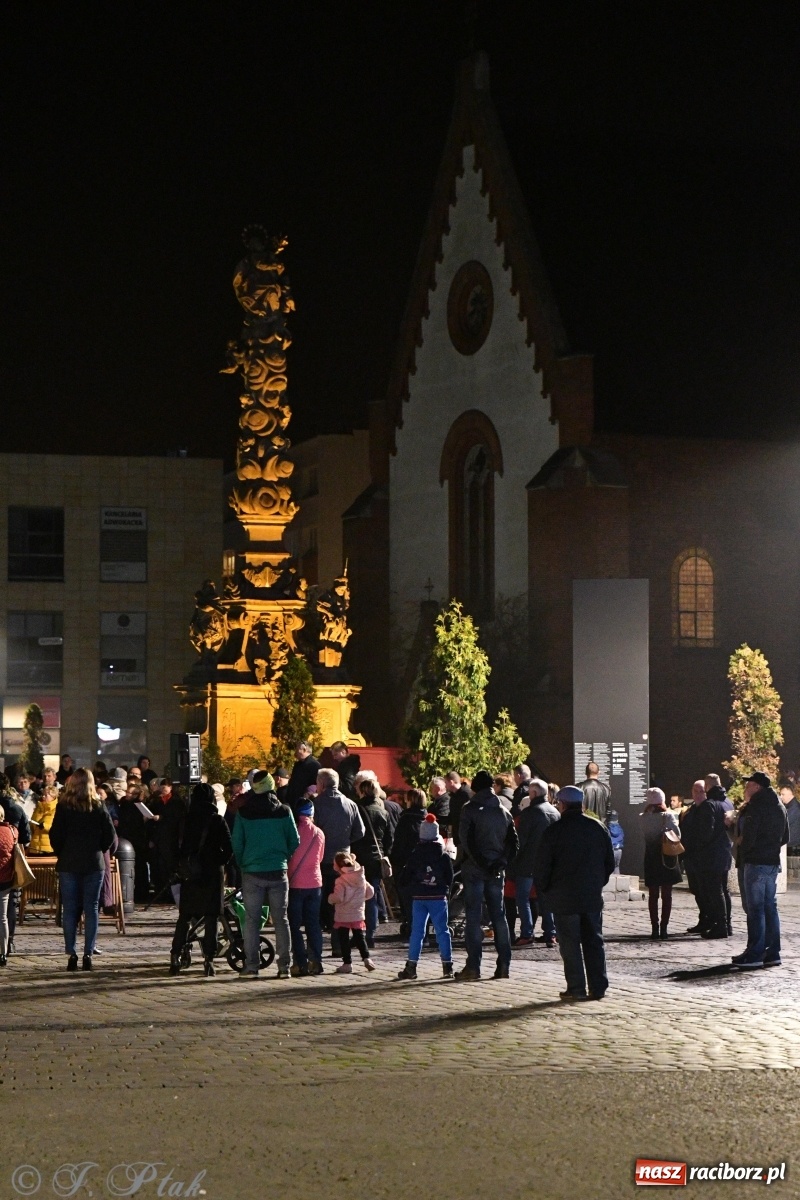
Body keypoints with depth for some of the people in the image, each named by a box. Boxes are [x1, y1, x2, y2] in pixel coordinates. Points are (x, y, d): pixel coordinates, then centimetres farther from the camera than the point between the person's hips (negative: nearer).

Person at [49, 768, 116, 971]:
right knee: (91, 909, 4)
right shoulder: (98, 806, 0)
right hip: (94, 864, 1)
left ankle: (71, 954, 0)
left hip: (68, 865, -1)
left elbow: (55, 835, -7)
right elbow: (110, 836, -1)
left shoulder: (64, 807, -5)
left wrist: (62, 854, 9)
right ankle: (88, 954, -1)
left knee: (69, 910, 4)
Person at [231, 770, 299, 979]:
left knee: (252, 920, 4)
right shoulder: (283, 811, -2)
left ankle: (251, 966, 0)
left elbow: (237, 844, 0)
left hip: (252, 873, -1)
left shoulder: (243, 813, -4)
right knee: (281, 919, 7)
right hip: (278, 871, 1)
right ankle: (284, 966, 6)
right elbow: (295, 841, 3)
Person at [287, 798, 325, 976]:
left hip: (295, 883, -3)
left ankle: (300, 963, -3)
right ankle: (316, 962, 3)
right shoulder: (319, 833, 2)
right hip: (314, 882, 3)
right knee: (313, 924, 10)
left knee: (295, 925, 2)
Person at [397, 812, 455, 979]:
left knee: (417, 931, 5)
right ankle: (447, 967, 4)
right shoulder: (444, 857, -3)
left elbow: (406, 878, 2)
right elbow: (449, 879, 2)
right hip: (439, 898, -1)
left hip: (418, 898, 1)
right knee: (442, 931, 5)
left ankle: (411, 967, 2)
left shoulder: (415, 856, -1)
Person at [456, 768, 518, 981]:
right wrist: (501, 863, -1)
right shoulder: (504, 812, 10)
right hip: (496, 872, 4)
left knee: (473, 917, -2)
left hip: (475, 870, -4)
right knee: (498, 916, 9)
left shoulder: (470, 810, -6)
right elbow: (514, 843, 6)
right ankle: (503, 965, 7)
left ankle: (473, 966, -5)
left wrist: (481, 863, -12)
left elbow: (466, 840, -15)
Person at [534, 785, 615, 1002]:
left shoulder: (555, 830, -10)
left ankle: (576, 988, 0)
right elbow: (610, 862, 12)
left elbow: (541, 865, -8)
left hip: (564, 896, -4)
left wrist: (545, 890, 6)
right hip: (593, 896, 4)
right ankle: (598, 987, 9)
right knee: (594, 941, 10)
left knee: (570, 943, 1)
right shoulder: (598, 828, 5)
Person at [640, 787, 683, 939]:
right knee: (667, 895, 5)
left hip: (650, 858, 1)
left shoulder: (643, 818, -5)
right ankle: (664, 928, 1)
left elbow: (644, 835, 0)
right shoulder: (668, 815, -10)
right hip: (667, 857, -1)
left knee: (653, 895, 9)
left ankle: (655, 928, 6)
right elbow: (677, 834, -12)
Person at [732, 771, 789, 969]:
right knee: (770, 906, 12)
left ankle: (754, 954, -5)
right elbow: (785, 837, 19)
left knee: (755, 908, -5)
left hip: (757, 862, -8)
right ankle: (772, 952, 13)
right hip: (773, 862, 8)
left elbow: (748, 836, -18)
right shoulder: (780, 807, 14)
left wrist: (744, 849, 1)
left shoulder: (755, 806, -14)